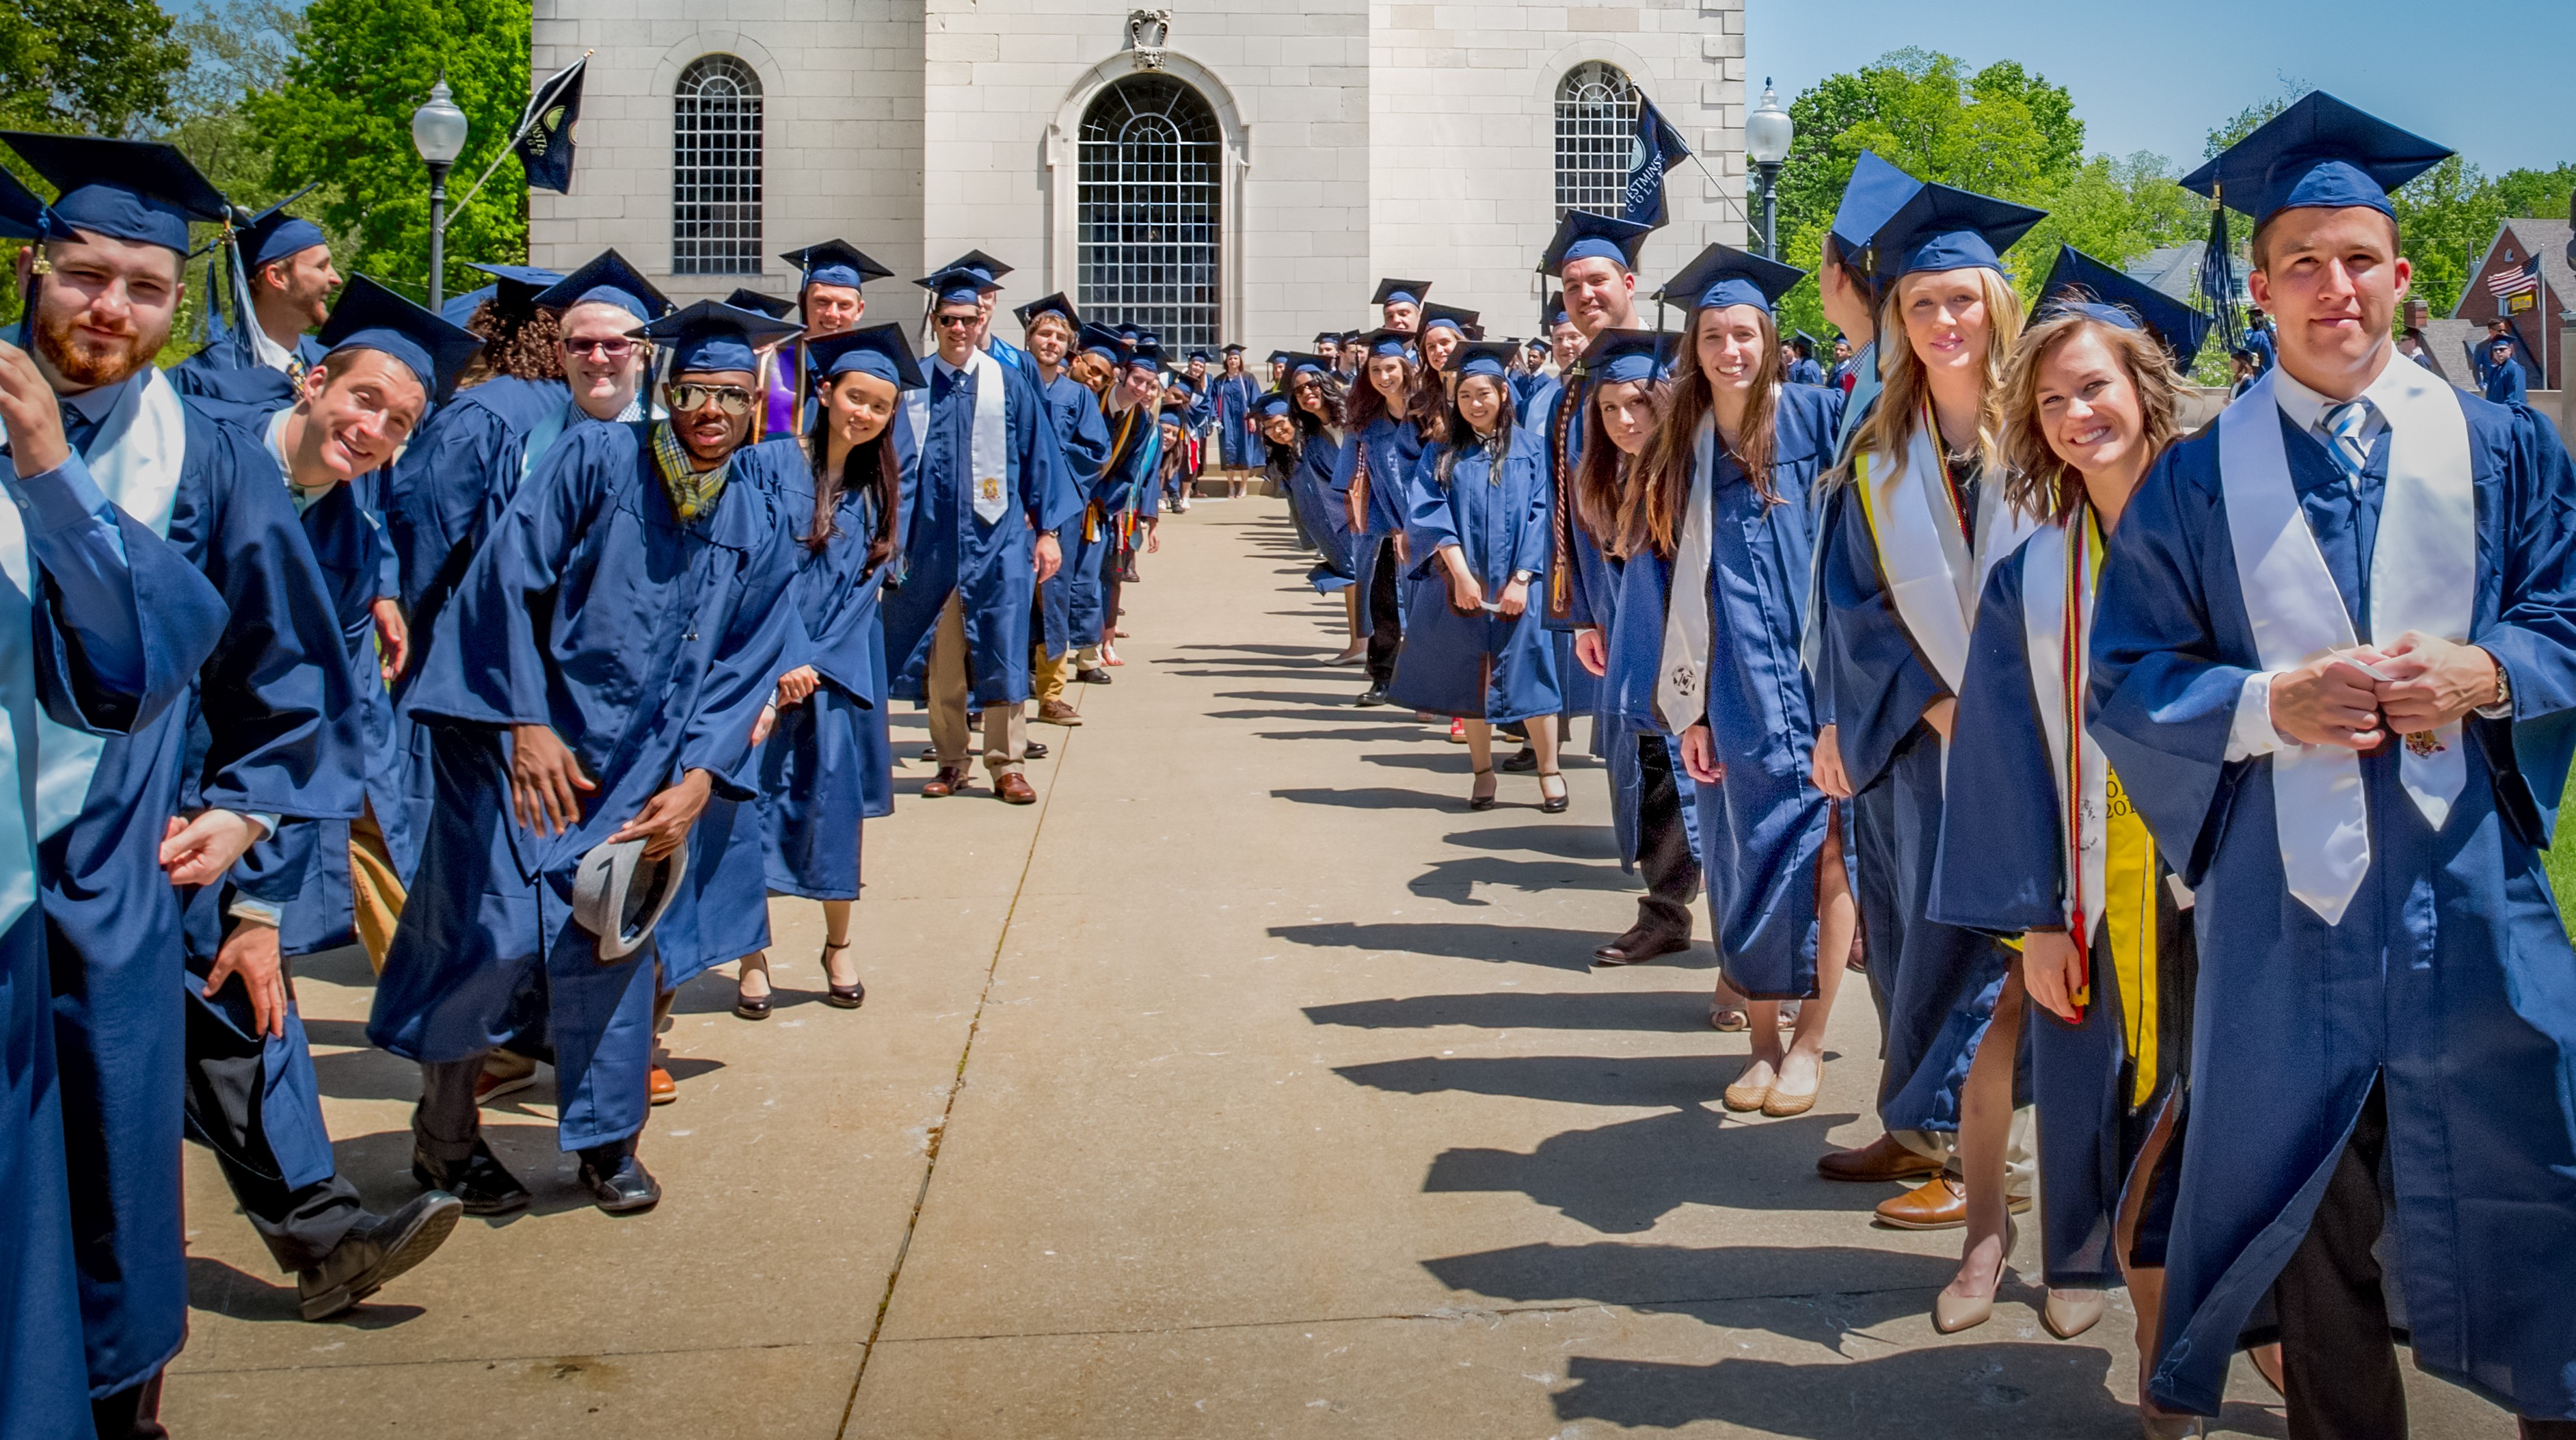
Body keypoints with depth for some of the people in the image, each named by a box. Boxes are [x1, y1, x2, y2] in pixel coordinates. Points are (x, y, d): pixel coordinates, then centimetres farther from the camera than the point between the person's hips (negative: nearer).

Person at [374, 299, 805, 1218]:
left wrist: (698, 780, -7)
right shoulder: (595, 460, -9)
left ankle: (605, 1140, 20)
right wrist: (525, 723, -17)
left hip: (633, 762, 3)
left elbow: (748, 665, 4)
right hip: (520, 731, -3)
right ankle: (444, 1130, 15)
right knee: (498, 931, -7)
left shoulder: (761, 524, 3)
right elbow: (507, 577, -12)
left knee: (616, 936, 3)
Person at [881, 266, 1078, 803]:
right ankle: (950, 763, 18)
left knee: (1002, 654, 0)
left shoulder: (1009, 385, 4)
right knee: (940, 659, 6)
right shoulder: (911, 386, 4)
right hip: (933, 541, 1)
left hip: (997, 540, -1)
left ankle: (1006, 765, 9)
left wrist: (1047, 531, 2)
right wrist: (889, 532, -1)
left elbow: (1038, 456, 5)